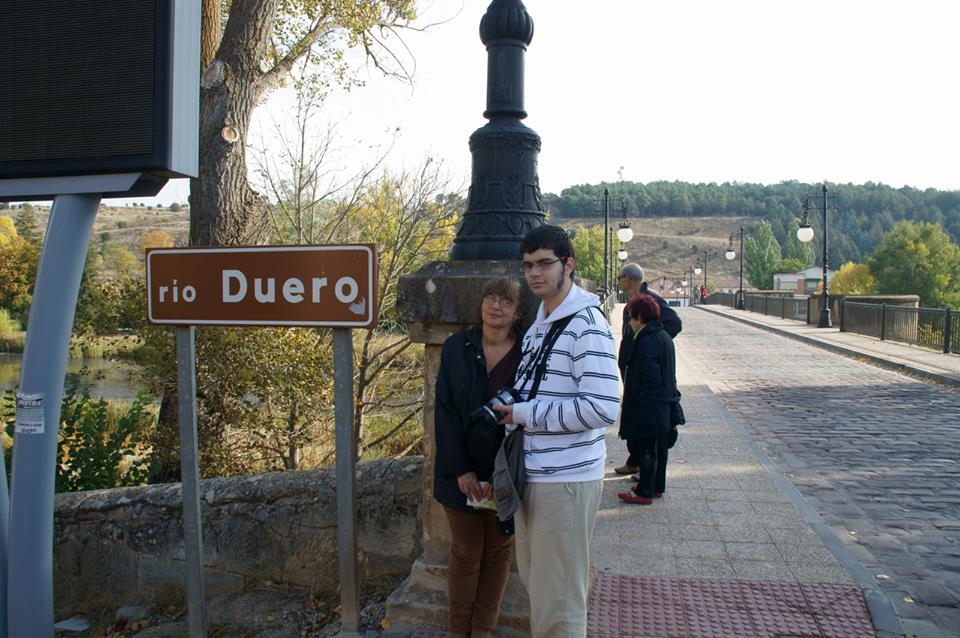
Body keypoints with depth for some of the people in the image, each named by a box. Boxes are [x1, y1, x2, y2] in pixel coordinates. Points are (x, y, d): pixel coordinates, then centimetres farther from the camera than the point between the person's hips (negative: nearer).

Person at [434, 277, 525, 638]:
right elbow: (444, 412, -4)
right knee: (465, 551, 10)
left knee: (498, 550, 12)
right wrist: (461, 471, -11)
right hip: (462, 470, 1)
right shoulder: (456, 348, -2)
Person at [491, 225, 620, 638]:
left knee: (558, 602, 3)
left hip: (567, 480, -9)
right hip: (532, 474, 9)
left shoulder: (586, 325, -15)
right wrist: (511, 411, 5)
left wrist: (524, 414, -17)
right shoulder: (538, 322, 12)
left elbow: (604, 408, -24)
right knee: (534, 580, 21)